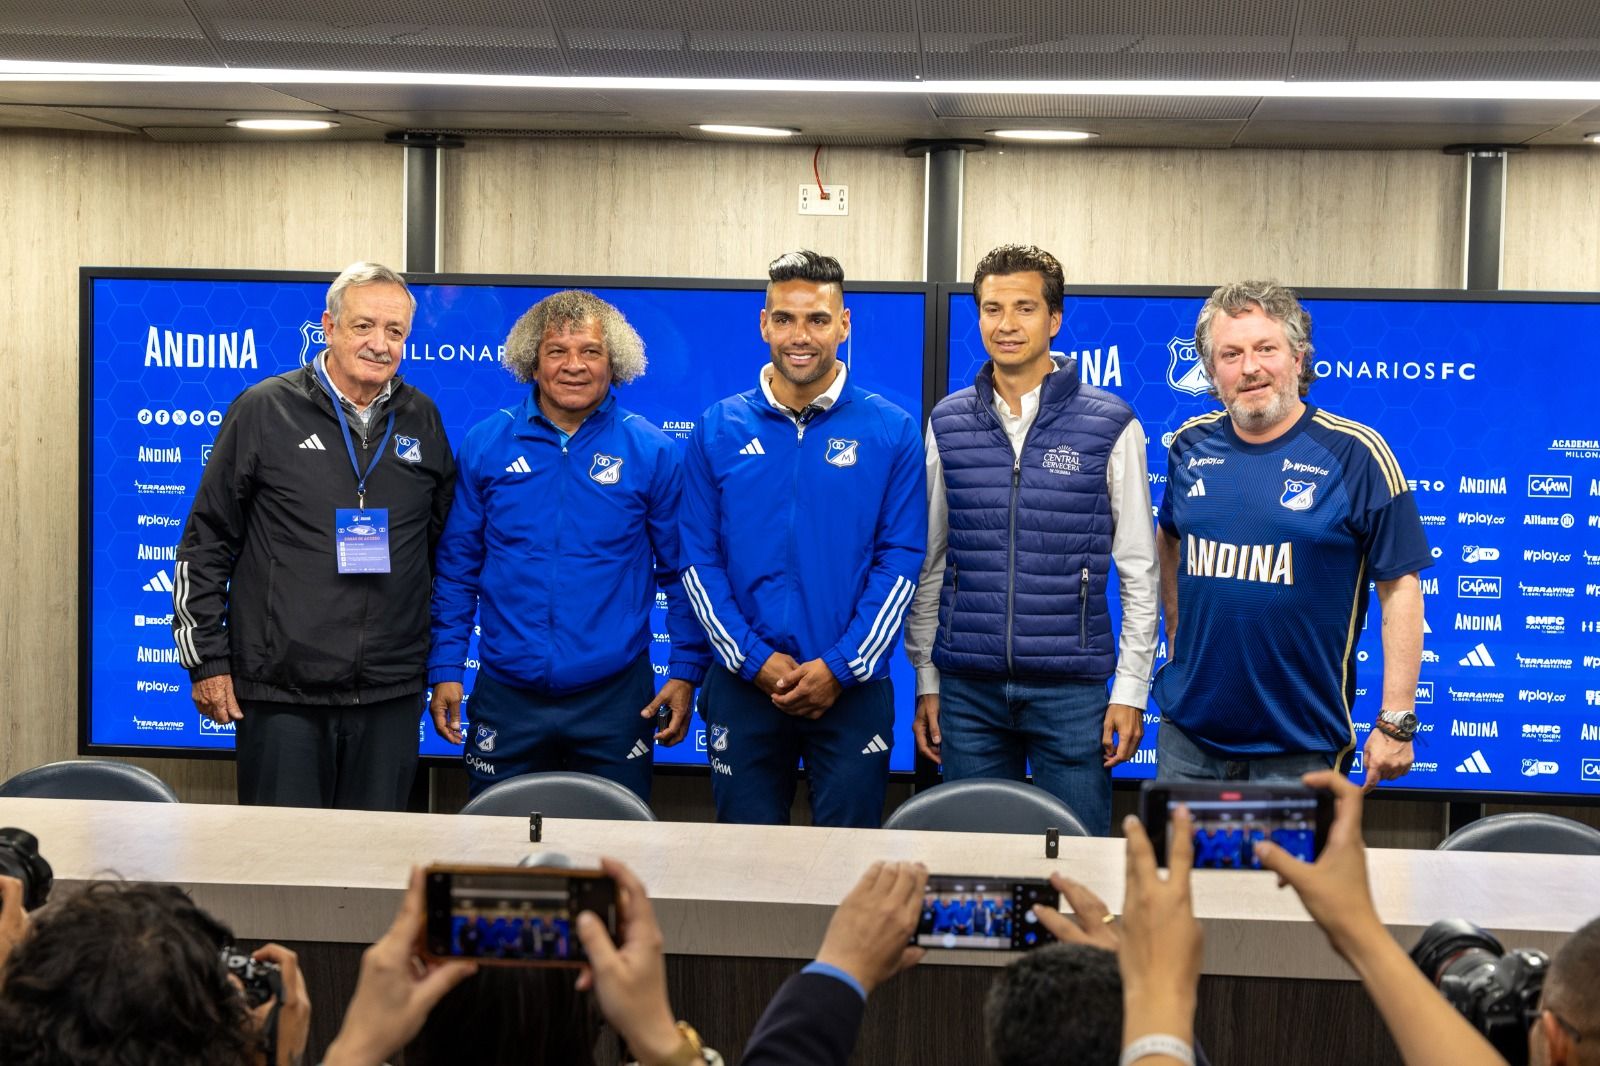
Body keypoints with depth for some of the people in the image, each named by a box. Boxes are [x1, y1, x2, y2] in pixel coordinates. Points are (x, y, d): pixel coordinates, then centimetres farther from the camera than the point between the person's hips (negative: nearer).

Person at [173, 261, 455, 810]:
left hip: (391, 695, 3)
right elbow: (206, 543, 1)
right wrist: (206, 660, -2)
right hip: (280, 694, -3)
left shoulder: (421, 419, 8)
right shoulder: (265, 410, -1)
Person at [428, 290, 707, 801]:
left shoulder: (653, 453, -1)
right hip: (507, 695, 1)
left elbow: (682, 574, 4)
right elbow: (456, 568, 7)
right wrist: (445, 669, 3)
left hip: (615, 698, -1)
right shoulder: (485, 446, 2)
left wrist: (686, 672, -2)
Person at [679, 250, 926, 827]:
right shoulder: (716, 431, 3)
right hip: (743, 686, 1)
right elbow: (699, 559, 1)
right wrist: (755, 660, -9)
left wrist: (840, 667, -11)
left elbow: (901, 559, -3)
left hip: (853, 688, -1)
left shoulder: (891, 432, 0)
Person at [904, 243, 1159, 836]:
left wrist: (1131, 689, -3)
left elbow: (1138, 570, 1)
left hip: (1072, 687, -2)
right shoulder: (948, 423, 7)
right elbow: (929, 564, 11)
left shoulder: (1110, 426, 0)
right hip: (968, 687, 2)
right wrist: (926, 680, 7)